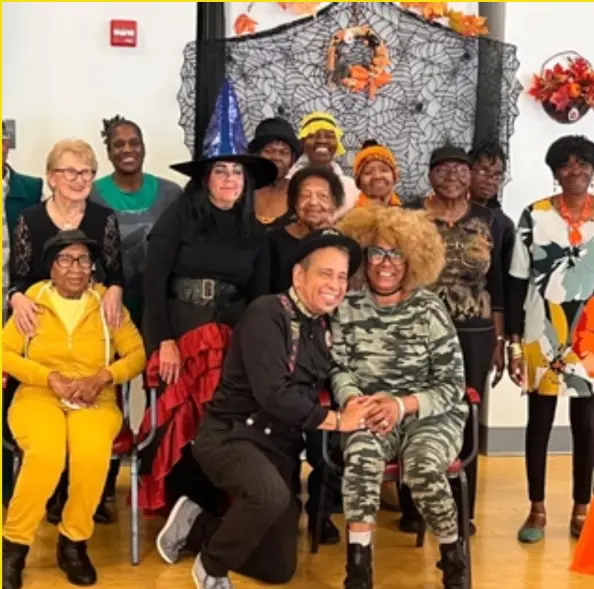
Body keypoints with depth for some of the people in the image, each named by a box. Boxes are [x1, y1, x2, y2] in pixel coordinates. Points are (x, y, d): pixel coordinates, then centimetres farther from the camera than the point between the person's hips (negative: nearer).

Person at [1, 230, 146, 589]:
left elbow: (137, 354, 5)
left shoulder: (108, 303, 9)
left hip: (96, 401, 1)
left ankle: (74, 542, -9)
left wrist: (100, 377, -12)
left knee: (92, 454, -33)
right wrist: (52, 377, -12)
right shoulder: (31, 301, 6)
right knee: (46, 453, -34)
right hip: (38, 395, -1)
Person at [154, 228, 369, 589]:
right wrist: (336, 421, -18)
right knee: (271, 495, -40)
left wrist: (355, 405, -7)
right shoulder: (267, 314, -15)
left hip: (282, 448, 8)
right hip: (233, 435, -8)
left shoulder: (324, 329, 9)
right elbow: (272, 393, -24)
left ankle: (196, 526, 28)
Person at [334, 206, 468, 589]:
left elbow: (453, 385, -7)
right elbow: (338, 368, 2)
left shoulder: (429, 309, -7)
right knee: (361, 454, -32)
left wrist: (402, 404, -23)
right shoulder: (348, 307, 0)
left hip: (432, 414, -1)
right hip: (372, 414, 1)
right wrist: (352, 399, -20)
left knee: (422, 465, -31)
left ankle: (454, 557, -2)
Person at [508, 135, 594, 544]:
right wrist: (515, 343, -3)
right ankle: (537, 510, 19)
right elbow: (518, 283, 0)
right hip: (541, 339, -1)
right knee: (540, 423, 7)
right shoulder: (534, 216, -1)